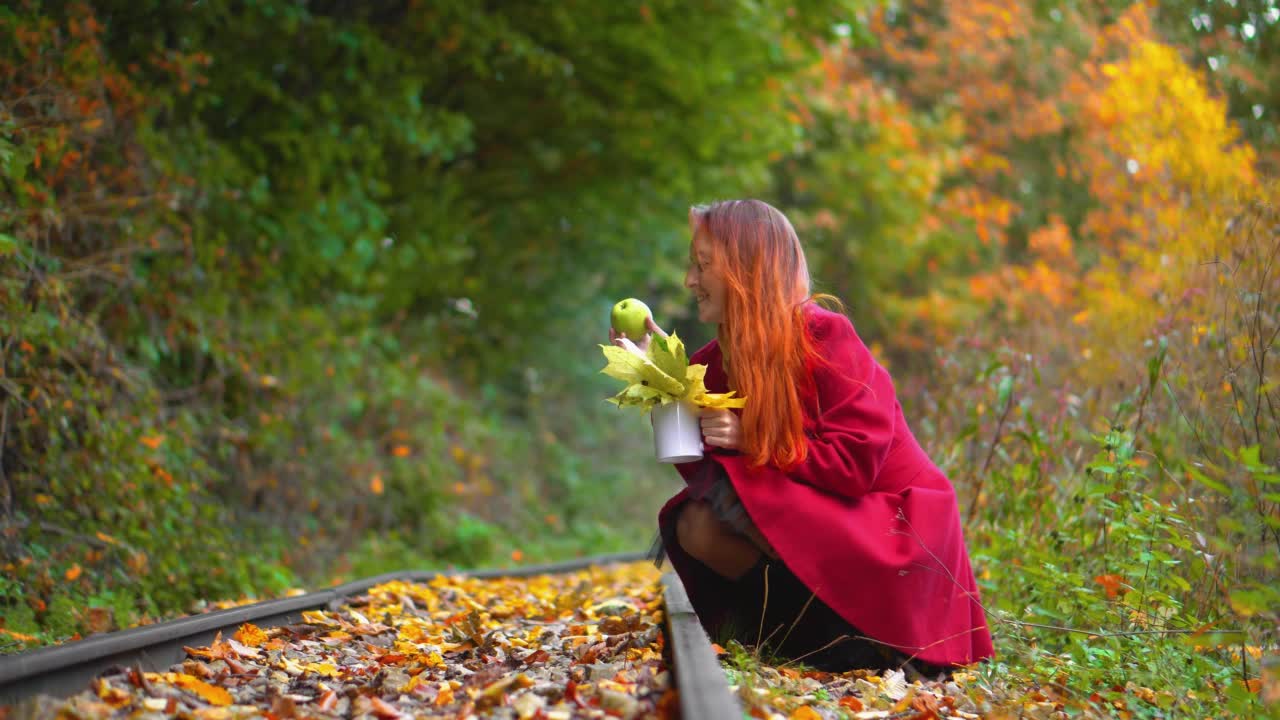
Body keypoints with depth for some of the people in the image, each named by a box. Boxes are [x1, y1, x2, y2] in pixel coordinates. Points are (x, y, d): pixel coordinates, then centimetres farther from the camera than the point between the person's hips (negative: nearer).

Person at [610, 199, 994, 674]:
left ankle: (858, 633, -8)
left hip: (891, 532, -7)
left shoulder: (824, 336, -19)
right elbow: (703, 472, 1)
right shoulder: (724, 357, 3)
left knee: (734, 498, -25)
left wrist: (751, 438, -21)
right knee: (695, 527, -11)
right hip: (817, 518, 7)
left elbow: (854, 463, -24)